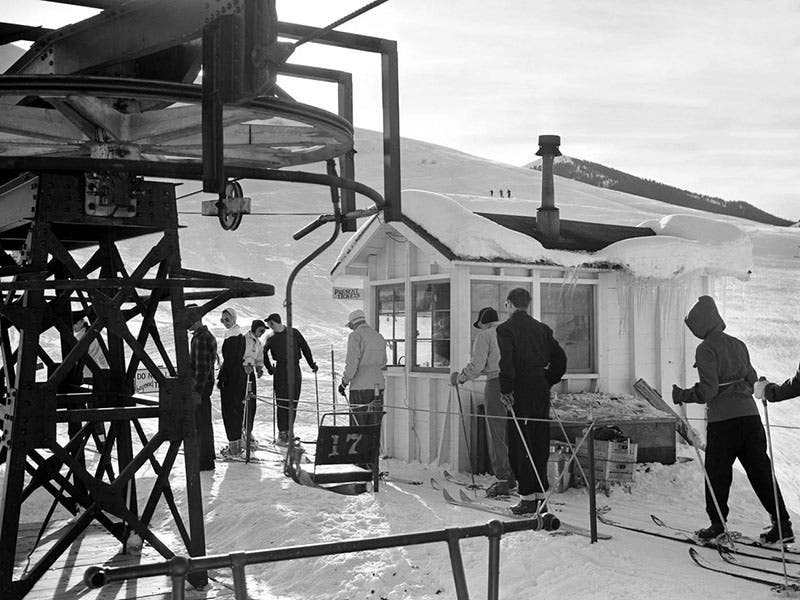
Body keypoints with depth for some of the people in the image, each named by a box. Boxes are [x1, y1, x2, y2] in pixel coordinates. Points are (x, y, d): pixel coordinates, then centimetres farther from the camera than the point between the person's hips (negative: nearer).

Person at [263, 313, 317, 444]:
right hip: (280, 371, 0)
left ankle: (288, 431, 10)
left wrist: (312, 364, 10)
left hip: (295, 371, 0)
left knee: (292, 403, 1)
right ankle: (282, 432, -8)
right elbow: (264, 352, 17)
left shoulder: (294, 333, 3)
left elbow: (305, 348, 8)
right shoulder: (271, 339, 6)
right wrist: (269, 368, 13)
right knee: (282, 403, -9)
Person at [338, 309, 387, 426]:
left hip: (360, 387, -6)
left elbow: (352, 362, -14)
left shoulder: (355, 335, -6)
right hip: (378, 386, 6)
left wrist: (344, 382, -7)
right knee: (375, 427, 8)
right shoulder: (379, 337, 15)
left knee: (357, 425, -3)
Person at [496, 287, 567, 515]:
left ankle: (528, 498, -2)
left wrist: (505, 389, -14)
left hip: (521, 393, -6)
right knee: (540, 444, 11)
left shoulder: (505, 329, -6)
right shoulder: (541, 329, 13)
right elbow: (560, 359, 13)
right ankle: (540, 495, 16)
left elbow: (507, 361, -18)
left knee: (519, 444, -1)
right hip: (542, 392, 6)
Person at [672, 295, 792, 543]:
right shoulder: (738, 345, 12)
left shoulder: (706, 349, -8)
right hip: (750, 415, 6)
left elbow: (707, 390, -14)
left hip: (723, 420, -6)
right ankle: (782, 524, 7)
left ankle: (717, 524, 13)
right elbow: (752, 380, 19)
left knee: (717, 473, 7)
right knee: (760, 470, 9)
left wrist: (683, 396, 0)